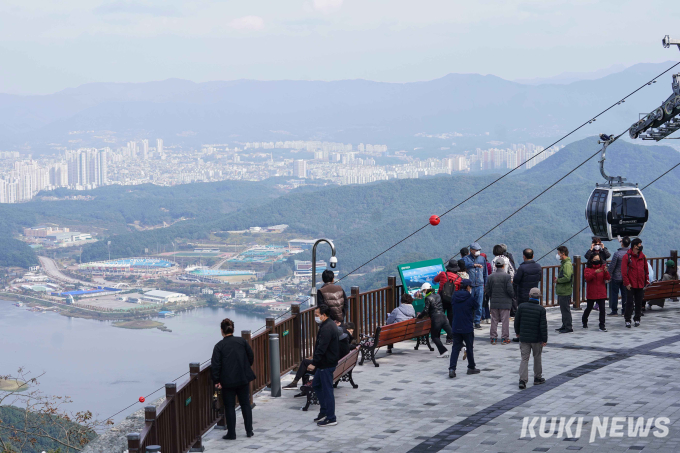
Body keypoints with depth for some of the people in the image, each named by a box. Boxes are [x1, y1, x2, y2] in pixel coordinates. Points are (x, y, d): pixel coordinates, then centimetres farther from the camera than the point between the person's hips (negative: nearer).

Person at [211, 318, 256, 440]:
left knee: (229, 406, 6)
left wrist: (216, 381, -4)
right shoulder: (242, 341, -1)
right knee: (245, 404, 14)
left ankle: (231, 433, 8)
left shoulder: (219, 346, -8)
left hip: (228, 381, -3)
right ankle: (249, 431, 16)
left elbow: (215, 365, -11)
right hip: (243, 379, 3)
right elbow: (251, 357, 5)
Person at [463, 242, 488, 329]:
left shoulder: (482, 259, 14)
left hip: (480, 285, 3)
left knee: (479, 305, 1)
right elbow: (465, 264, -21)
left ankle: (477, 322, 8)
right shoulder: (466, 259, 4)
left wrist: (486, 285, 15)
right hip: (469, 285, -3)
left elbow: (485, 273, 18)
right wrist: (475, 265, -33)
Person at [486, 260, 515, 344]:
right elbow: (509, 290, -13)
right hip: (505, 302, -3)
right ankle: (505, 338, 5)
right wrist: (512, 295, 7)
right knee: (505, 320, 3)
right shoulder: (507, 276, -11)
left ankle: (493, 338, 12)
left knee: (494, 320, 9)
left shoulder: (491, 277, 0)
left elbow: (487, 290, 2)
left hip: (494, 303, 3)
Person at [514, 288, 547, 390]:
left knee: (524, 359, 3)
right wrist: (544, 339, -4)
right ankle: (537, 378, 27)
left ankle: (522, 380, -9)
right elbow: (543, 326, -12)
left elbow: (517, 321, 3)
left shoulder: (521, 306, -5)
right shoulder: (541, 309, -12)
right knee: (537, 358, 16)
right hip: (537, 339, -1)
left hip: (524, 338, 1)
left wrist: (517, 332, 20)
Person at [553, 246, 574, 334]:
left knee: (565, 309, -5)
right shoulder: (564, 263, 15)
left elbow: (567, 278, -27)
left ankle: (568, 327, -1)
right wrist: (557, 279, 9)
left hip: (565, 291, -10)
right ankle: (565, 326, 24)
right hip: (562, 291, 10)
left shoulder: (567, 264, -18)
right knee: (563, 309, 16)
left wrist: (557, 280, -14)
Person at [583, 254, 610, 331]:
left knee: (602, 308, -5)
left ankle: (602, 325, -1)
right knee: (589, 308, 10)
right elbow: (587, 277, -19)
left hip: (601, 292, 2)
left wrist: (606, 271, -22)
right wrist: (595, 272, -31)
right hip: (591, 292, -2)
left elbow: (608, 278, -2)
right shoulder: (588, 268, -2)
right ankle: (584, 321, 35)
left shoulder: (602, 267, 6)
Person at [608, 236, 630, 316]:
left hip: (616, 277, -5)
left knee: (614, 294, 2)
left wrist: (609, 276, -6)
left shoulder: (617, 253, -18)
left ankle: (614, 311, 2)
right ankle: (624, 310, 14)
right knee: (625, 294, 11)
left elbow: (612, 266, -14)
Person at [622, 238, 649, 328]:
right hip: (631, 285, -4)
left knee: (639, 303, 9)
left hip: (640, 284, 4)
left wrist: (647, 279, 7)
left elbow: (646, 269, 15)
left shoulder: (642, 256, 7)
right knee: (629, 303, -2)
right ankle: (627, 320, 6)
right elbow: (623, 271, -10)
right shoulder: (627, 257, -8)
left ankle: (637, 319, 20)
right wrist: (627, 283, -14)